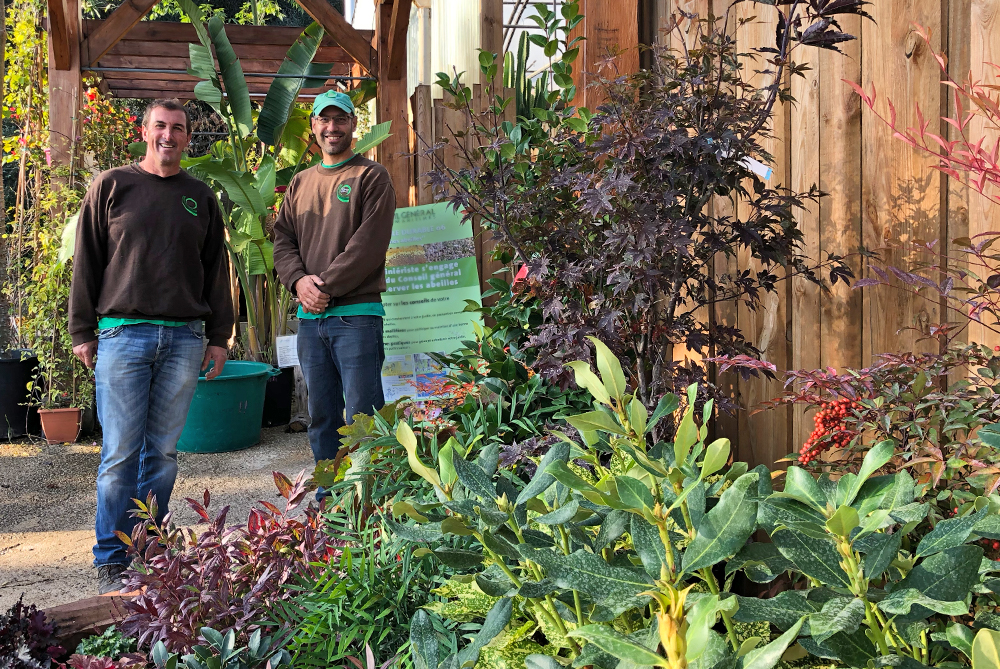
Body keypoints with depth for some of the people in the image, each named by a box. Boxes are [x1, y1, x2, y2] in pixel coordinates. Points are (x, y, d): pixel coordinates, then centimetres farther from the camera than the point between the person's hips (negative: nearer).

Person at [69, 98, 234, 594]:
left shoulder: (200, 197, 14)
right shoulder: (112, 186, 6)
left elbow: (217, 270, 16)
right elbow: (86, 262, 5)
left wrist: (219, 337, 11)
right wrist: (83, 331, 0)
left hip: (185, 339, 3)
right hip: (123, 334, -2)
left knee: (163, 451, 7)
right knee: (120, 453, -3)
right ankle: (111, 562, 5)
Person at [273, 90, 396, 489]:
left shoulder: (371, 177, 0)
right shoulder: (300, 183, 19)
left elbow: (369, 244, -10)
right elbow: (282, 240, 12)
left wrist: (327, 286, -14)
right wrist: (299, 280, -8)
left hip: (356, 313, -6)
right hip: (309, 317, 6)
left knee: (361, 416, -4)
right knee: (321, 416, 12)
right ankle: (328, 497, 22)